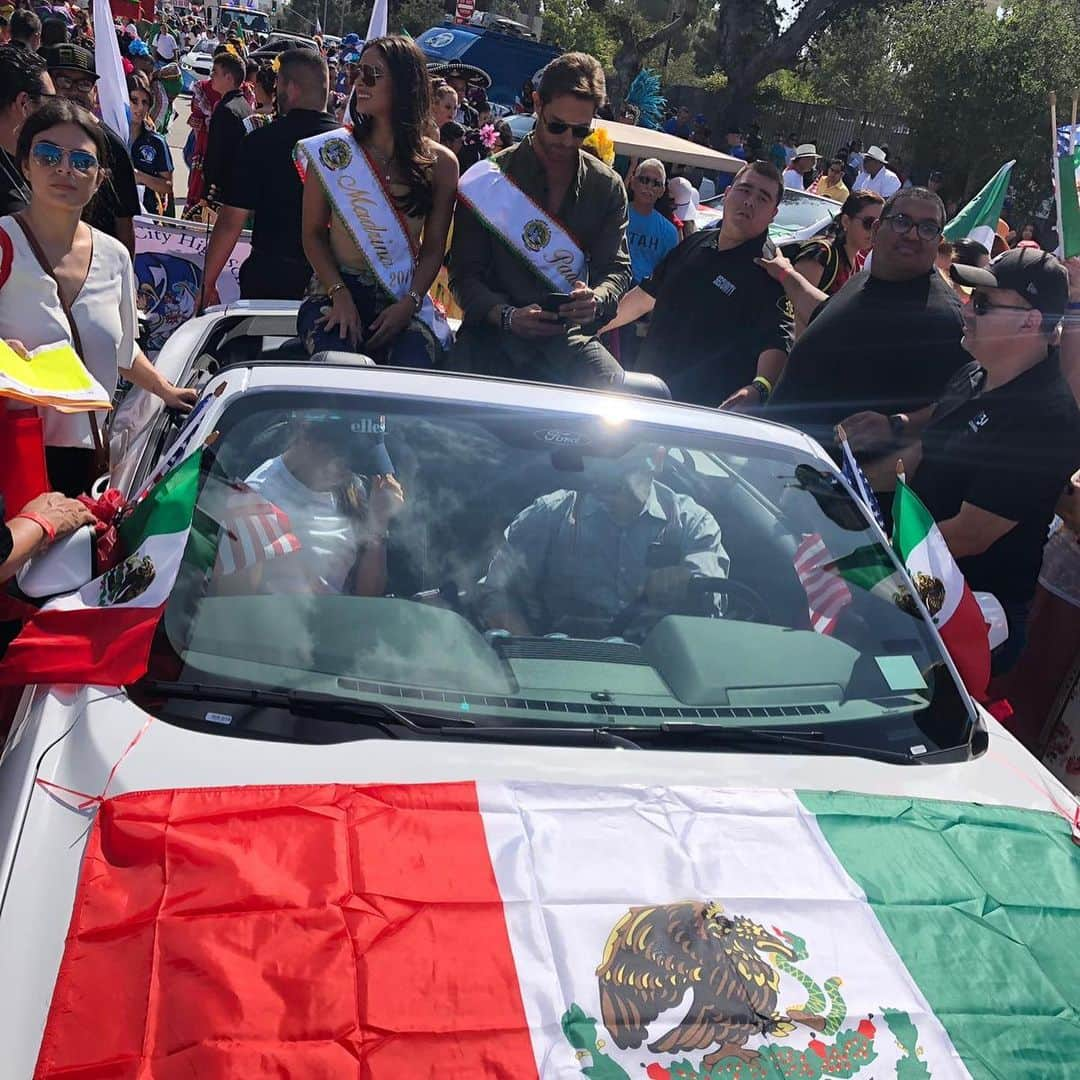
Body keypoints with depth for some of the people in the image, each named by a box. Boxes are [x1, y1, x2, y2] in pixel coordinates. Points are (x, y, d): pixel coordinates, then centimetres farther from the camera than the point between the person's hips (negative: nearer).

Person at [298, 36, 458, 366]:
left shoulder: (439, 163, 4)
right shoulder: (332, 150, 3)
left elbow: (434, 249, 5)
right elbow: (313, 234, 3)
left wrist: (409, 304, -12)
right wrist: (340, 295, -12)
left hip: (404, 300, 1)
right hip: (334, 290, -1)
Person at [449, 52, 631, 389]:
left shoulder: (607, 186, 9)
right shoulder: (489, 178, 1)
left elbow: (616, 268, 9)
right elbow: (465, 273, -1)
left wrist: (596, 300, -16)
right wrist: (507, 316, -21)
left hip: (568, 336, 2)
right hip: (493, 336, -2)